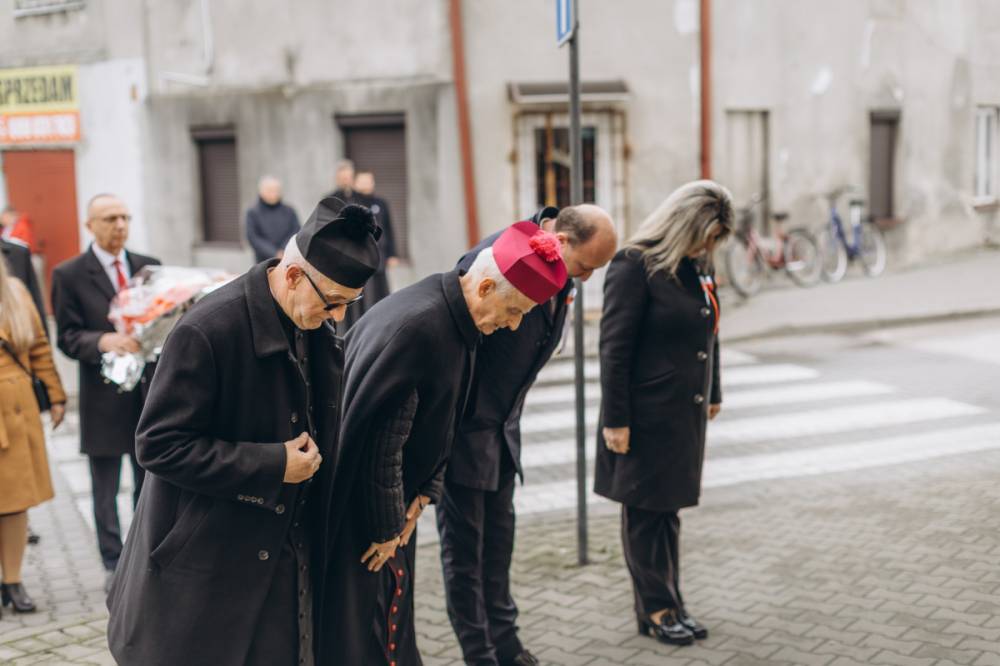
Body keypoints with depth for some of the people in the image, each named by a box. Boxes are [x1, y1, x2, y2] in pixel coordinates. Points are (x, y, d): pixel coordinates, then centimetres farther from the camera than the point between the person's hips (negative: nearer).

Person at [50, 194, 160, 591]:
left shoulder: (150, 267, 6)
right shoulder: (70, 275, -4)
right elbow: (68, 338, -7)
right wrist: (104, 341, -26)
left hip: (150, 394, 3)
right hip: (103, 398, -3)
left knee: (150, 484, 14)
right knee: (105, 491, 9)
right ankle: (114, 565, 23)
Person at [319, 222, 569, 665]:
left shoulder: (457, 318, 0)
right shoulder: (417, 326, -30)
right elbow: (378, 440, -27)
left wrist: (423, 493, 2)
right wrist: (385, 528, -18)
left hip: (391, 494, 9)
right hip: (355, 504, -9)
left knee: (390, 620, 19)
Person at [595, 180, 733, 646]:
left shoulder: (700, 267, 9)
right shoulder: (635, 266, -14)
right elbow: (614, 349, -15)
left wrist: (712, 394, 25)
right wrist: (615, 420, -16)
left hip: (687, 412, 7)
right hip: (646, 416, -7)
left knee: (669, 508, 14)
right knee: (645, 511, 5)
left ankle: (669, 603, 24)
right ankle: (657, 609, 16)